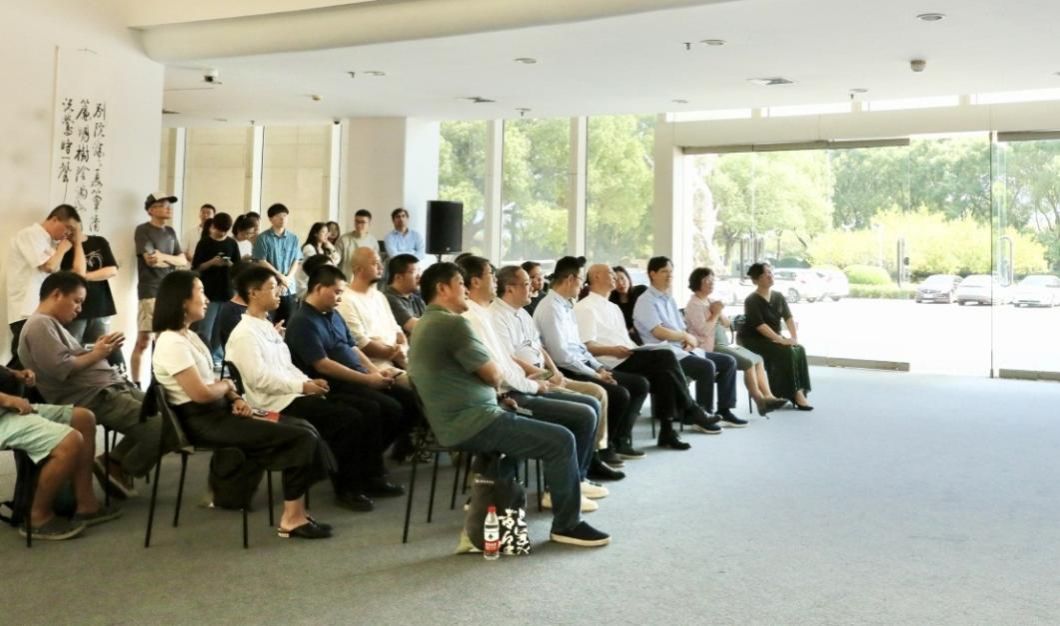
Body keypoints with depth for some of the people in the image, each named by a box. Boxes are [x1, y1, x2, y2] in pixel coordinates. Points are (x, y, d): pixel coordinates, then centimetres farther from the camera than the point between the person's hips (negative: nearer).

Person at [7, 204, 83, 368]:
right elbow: (48, 266, -17)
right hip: (27, 314, -8)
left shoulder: (53, 242, 18)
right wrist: (62, 248, 1)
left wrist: (77, 242, 14)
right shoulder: (29, 235, -4)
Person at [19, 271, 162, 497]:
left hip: (110, 387, 11)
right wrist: (96, 354, -9)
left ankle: (116, 461, 13)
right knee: (159, 426, -20)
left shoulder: (53, 324, 24)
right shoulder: (40, 325, -9)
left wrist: (99, 349, 3)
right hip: (93, 398, -11)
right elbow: (61, 369, -22)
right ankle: (122, 470, 3)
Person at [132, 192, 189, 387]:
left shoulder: (170, 232, 17)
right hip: (150, 293, -6)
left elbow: (183, 261, 9)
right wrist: (172, 262, 0)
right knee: (143, 341, -6)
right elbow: (151, 260, -15)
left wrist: (164, 257, -9)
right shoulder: (143, 230, -4)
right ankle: (136, 384, -1)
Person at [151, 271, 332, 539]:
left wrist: (235, 399, -2)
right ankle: (292, 519, -6)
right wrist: (228, 386, -2)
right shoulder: (172, 343, -16)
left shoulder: (189, 336, 14)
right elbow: (202, 393, -22)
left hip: (218, 412, 9)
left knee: (302, 430, -3)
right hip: (203, 421, -9)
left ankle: (296, 512, -6)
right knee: (301, 438, -14)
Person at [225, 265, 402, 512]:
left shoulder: (267, 326, 18)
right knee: (348, 420, -21)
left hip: (295, 393, 9)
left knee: (367, 412, -2)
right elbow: (260, 379, -20)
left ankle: (371, 477, 6)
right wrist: (302, 386, -17)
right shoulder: (244, 334, -12)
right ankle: (346, 488, -7)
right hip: (278, 403, -9)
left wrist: (309, 381, 3)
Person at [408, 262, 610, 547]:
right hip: (473, 423, -11)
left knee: (522, 425, 32)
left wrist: (493, 392, 10)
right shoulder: (453, 324, -18)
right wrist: (495, 374, 11)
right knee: (562, 440, -8)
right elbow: (494, 375, -11)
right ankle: (566, 524, 4)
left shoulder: (425, 325, 14)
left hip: (452, 423, 11)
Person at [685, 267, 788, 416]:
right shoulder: (693, 305, -9)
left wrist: (719, 313, -4)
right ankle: (760, 401, -13)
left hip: (725, 344, 9)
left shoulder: (711, 301, 17)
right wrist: (715, 313, -11)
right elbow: (703, 330, -21)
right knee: (748, 363, -21)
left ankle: (768, 396, -9)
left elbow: (727, 324, 15)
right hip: (710, 348, -9)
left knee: (758, 359, -3)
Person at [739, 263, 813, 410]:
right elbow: (760, 325, -23)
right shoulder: (752, 301, -13)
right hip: (755, 340, -6)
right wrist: (780, 340, -30)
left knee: (799, 349, -18)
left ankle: (800, 391, -17)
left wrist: (795, 337, -17)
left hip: (774, 338, 6)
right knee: (786, 352, -27)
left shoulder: (778, 296, 7)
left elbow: (789, 318, 0)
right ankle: (794, 394, -22)